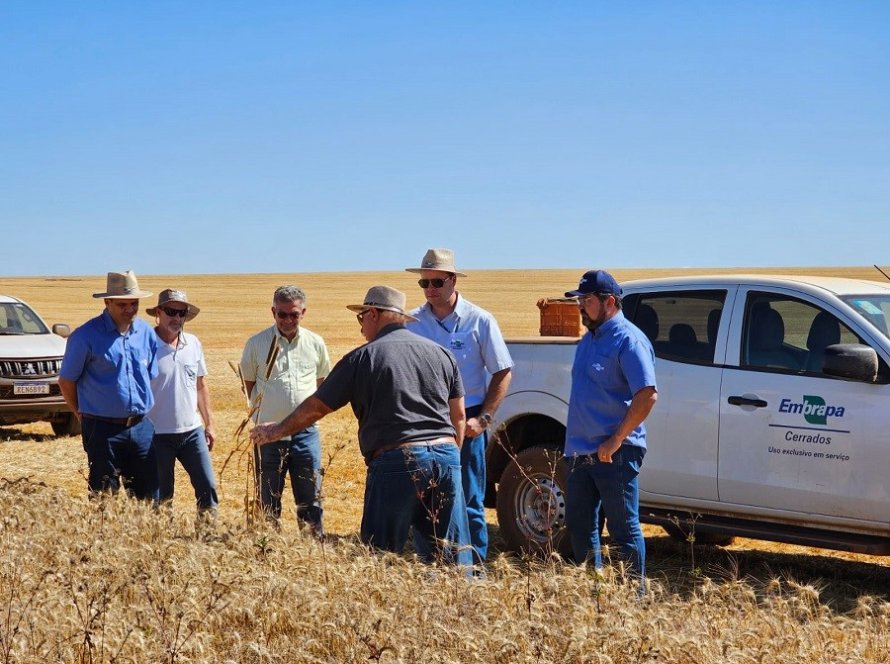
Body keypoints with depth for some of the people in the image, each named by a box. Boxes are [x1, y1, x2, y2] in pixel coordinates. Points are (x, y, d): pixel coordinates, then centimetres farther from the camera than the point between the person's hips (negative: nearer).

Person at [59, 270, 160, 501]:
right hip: (104, 429, -5)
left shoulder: (146, 333, 6)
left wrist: (142, 413, 13)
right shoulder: (86, 336, -9)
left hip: (142, 427, 5)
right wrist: (84, 416, 8)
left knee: (149, 496, 8)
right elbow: (66, 381, -1)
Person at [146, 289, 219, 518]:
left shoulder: (193, 344, 6)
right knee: (162, 497, 6)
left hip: (192, 431, 4)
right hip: (158, 435, -4)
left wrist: (209, 424, 13)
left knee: (207, 486, 2)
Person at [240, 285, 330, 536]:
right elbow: (248, 382, 9)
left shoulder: (315, 343, 2)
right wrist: (263, 408, 6)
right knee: (268, 502, 8)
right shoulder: (256, 344, -3)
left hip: (305, 432, 1)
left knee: (310, 499, 5)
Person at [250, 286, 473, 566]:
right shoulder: (441, 354, 13)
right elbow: (458, 416, 15)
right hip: (446, 457, 4)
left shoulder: (362, 358, 1)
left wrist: (275, 431, 22)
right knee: (454, 554, 8)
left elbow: (314, 408, 7)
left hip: (396, 462, -4)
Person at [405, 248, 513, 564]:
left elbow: (502, 373, 0)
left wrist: (482, 418, -8)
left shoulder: (479, 321, -2)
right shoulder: (412, 322, 4)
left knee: (469, 503, 3)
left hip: (466, 423, -3)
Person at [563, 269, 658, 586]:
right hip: (580, 451, 9)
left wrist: (615, 441, -22)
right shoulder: (588, 340, 16)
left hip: (614, 454, -9)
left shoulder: (628, 339, -13)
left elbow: (647, 395, -22)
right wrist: (574, 443, 17)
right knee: (579, 525, 15)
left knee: (624, 530, -1)